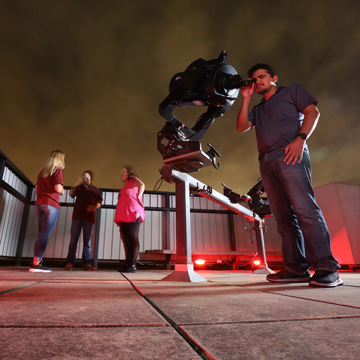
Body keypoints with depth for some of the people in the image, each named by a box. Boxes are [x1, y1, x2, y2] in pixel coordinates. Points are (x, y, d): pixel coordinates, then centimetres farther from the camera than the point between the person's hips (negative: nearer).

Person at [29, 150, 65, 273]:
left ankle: (38, 261, 11)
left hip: (39, 203, 8)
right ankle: (36, 263, -11)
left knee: (42, 235, 10)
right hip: (51, 204, -7)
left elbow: (36, 189, 22)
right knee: (45, 235, -9)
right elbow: (58, 188, -12)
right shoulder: (58, 170, -2)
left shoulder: (43, 171, 21)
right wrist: (62, 191, 8)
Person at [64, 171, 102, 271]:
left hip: (89, 218, -1)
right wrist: (77, 183, -9)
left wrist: (93, 206, -11)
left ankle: (87, 263, 2)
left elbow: (99, 202, 9)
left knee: (87, 241, 0)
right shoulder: (78, 188, 16)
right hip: (77, 217, 1)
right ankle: (70, 262, 3)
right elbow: (70, 194, 1)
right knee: (73, 240, -1)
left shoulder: (96, 190, 13)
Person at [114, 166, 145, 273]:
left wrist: (138, 197, -16)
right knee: (126, 240, 7)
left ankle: (132, 265, -9)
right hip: (124, 217, 9)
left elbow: (142, 185, -16)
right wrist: (119, 219, 19)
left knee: (133, 240, -9)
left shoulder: (133, 180, 5)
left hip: (133, 215, -9)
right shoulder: (126, 186, 28)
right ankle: (128, 264, 11)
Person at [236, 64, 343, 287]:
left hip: (289, 154, -6)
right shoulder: (258, 110, 32)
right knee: (283, 215, -2)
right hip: (266, 162, 6)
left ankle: (326, 268, -15)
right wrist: (246, 99, 16)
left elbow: (313, 112, 6)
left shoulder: (292, 91, 19)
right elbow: (242, 127, 16)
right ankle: (297, 268, -1)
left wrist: (301, 139, -10)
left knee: (304, 208, -18)